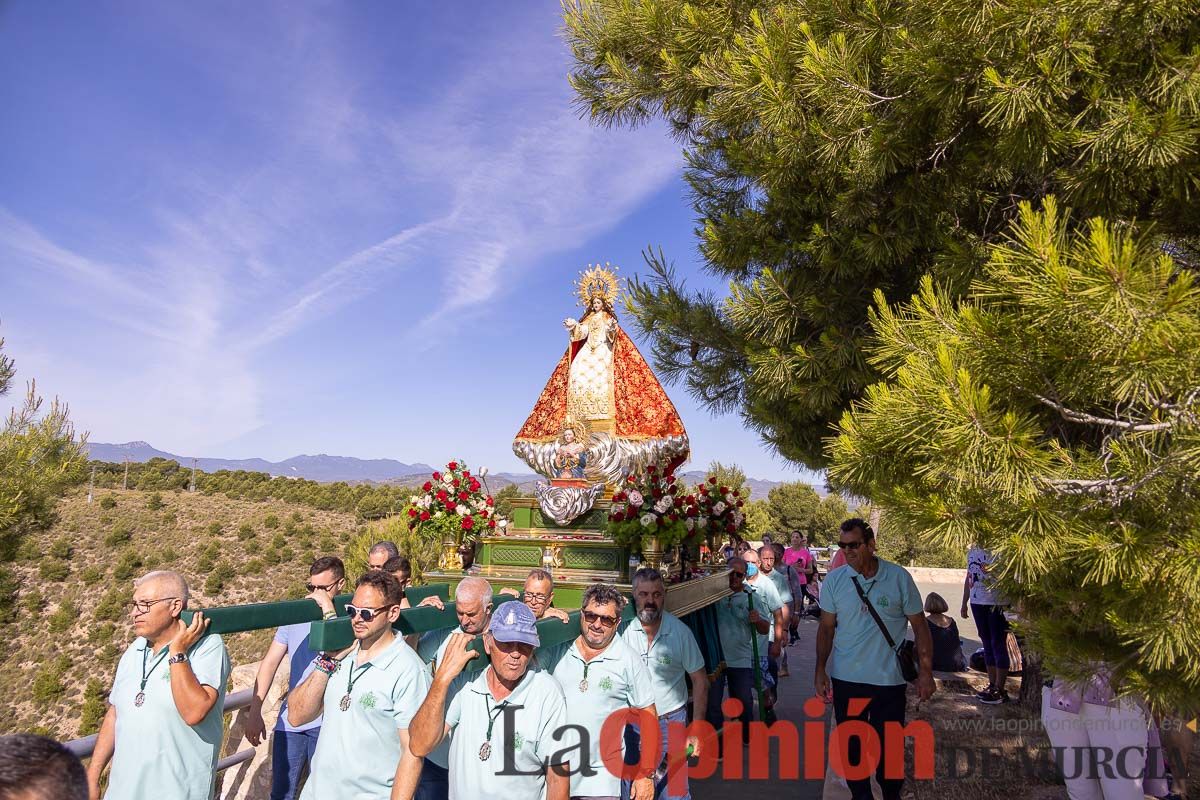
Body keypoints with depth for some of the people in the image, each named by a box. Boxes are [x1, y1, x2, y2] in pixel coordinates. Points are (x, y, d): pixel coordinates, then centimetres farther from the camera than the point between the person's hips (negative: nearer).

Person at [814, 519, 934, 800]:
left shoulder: (899, 577, -9)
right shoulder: (833, 580, -4)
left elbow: (920, 626, -1)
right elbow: (826, 628, 3)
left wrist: (926, 672, -4)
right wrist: (820, 670, -1)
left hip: (889, 680, -2)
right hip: (846, 680, 2)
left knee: (889, 747, 10)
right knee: (852, 746, 14)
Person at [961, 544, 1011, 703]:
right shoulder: (972, 551, 11)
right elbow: (968, 577, 18)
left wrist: (1006, 605, -25)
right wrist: (964, 603, 20)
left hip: (997, 604, -7)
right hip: (977, 602, 7)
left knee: (998, 645, 0)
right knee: (987, 644, 14)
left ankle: (1000, 690, 7)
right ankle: (992, 685, 23)